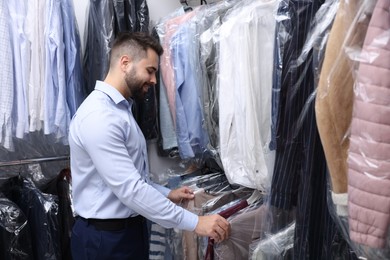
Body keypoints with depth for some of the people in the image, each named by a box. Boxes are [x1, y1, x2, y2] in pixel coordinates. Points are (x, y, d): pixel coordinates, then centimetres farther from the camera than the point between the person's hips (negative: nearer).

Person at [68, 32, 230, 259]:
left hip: (130, 229, 9)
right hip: (106, 237, -9)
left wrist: (167, 194, 6)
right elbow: (130, 189, -28)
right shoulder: (99, 117, -23)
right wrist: (195, 222, -26)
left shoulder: (121, 109, 9)